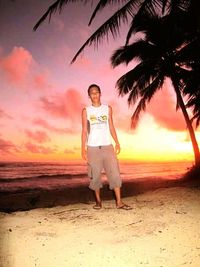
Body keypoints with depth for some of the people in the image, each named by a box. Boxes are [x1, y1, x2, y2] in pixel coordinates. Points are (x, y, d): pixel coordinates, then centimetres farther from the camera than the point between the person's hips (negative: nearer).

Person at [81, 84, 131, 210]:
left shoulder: (108, 108, 10)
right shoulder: (86, 111, 6)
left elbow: (111, 127, 9)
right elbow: (84, 131, 4)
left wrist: (117, 143, -1)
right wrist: (83, 148, -4)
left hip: (107, 146, 1)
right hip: (92, 147, -1)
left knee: (114, 172, -5)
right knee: (95, 175, 3)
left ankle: (119, 202, 1)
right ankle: (98, 200, 18)